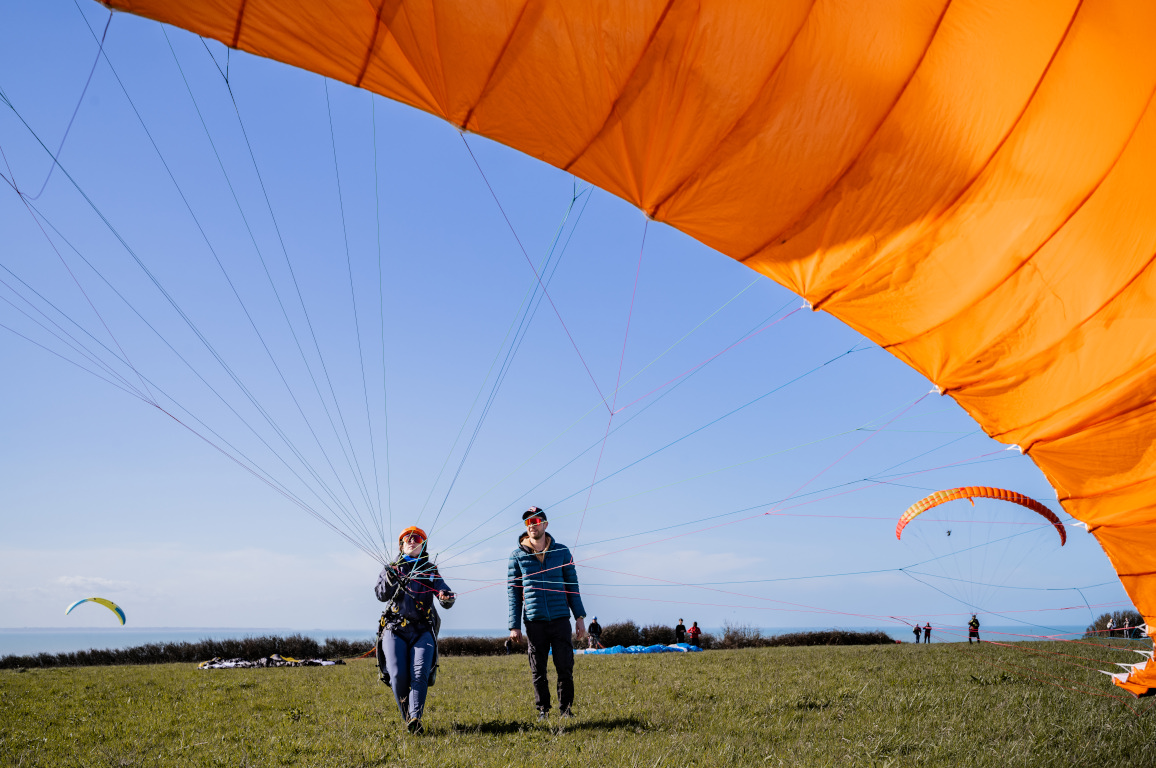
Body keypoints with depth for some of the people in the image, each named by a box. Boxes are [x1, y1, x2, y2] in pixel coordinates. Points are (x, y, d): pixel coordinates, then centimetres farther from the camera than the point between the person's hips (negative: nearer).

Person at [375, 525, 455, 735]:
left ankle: (415, 718, -27)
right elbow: (381, 595, 0)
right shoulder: (391, 568, 15)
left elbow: (445, 596, 3)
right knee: (398, 674, -17)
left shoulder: (430, 571, 16)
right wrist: (389, 580, -21)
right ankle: (406, 717, 1)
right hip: (394, 629, 0)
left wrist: (446, 598, -22)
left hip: (422, 630, 0)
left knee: (420, 673, -20)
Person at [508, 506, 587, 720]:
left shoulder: (562, 552, 7)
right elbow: (513, 592, 6)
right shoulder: (517, 556, 5)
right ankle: (543, 709, 18)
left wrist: (580, 616, 4)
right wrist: (514, 625, 1)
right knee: (538, 670, 4)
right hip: (534, 621, 0)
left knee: (565, 667, -1)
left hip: (560, 619, 0)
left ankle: (566, 708, 14)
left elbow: (572, 585, 11)